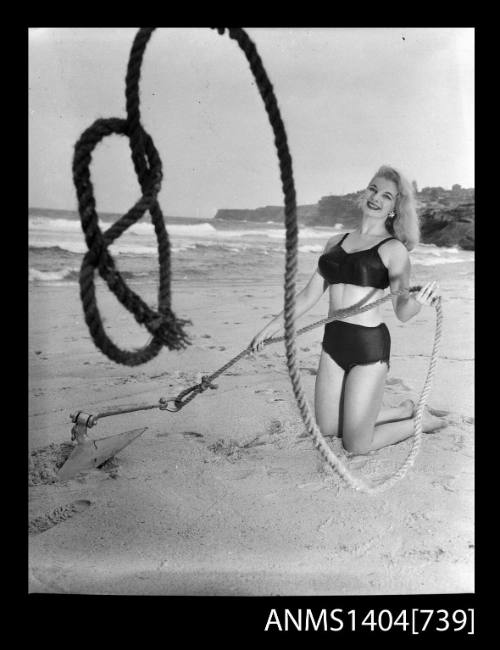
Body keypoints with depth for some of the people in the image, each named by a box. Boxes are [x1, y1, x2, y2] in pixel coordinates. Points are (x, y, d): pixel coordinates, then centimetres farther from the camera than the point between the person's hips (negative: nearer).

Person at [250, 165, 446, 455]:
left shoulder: (393, 249, -5)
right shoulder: (336, 243, 11)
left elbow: (402, 312, -10)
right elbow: (310, 294, 16)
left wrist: (419, 301, -33)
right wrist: (272, 327, 17)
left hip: (370, 344, -6)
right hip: (333, 342, 6)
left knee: (357, 445, 1)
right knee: (327, 428, 16)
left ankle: (423, 421, 26)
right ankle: (404, 411, 32)